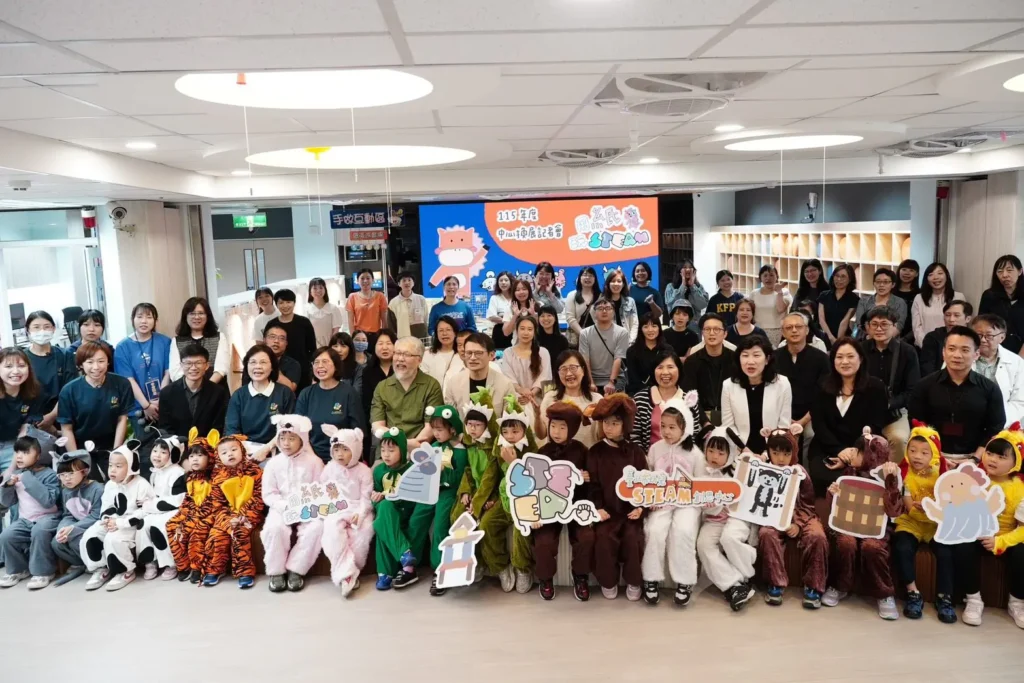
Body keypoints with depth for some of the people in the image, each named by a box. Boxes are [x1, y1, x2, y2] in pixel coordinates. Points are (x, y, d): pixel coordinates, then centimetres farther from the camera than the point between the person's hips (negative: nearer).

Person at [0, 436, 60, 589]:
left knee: (39, 531, -36)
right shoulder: (15, 475, 9)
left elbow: (49, 501, -24)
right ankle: (18, 569, 6)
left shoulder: (49, 474, -10)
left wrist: (28, 480, -25)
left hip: (47, 517, -6)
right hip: (24, 520, 6)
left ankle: (42, 572, -19)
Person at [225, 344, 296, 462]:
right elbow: (231, 429, 4)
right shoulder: (238, 395, 12)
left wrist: (265, 449, -13)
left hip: (272, 452, -2)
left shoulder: (285, 393, 5)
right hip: (244, 451, 2)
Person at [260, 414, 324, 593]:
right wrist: (285, 506, -16)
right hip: (281, 509, 1)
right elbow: (268, 494, 1)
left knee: (317, 527, -30)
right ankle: (276, 572, -11)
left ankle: (296, 569, -15)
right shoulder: (274, 463, 4)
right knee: (274, 528, -31)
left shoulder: (314, 461, 0)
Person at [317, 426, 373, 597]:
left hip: (358, 510, -1)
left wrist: (360, 513, -20)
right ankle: (345, 573, -31)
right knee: (333, 531, -31)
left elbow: (366, 497, -3)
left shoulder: (363, 471, 0)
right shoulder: (330, 468, 8)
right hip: (335, 511, 1)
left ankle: (350, 571, -16)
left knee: (363, 531, -31)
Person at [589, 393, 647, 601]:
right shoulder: (595, 451, 5)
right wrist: (598, 507, -12)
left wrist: (640, 506, -8)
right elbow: (593, 484, 2)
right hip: (607, 509, 0)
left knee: (632, 537, -25)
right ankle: (608, 581, -1)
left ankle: (634, 582, 0)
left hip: (630, 509, 0)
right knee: (604, 538, -26)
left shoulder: (635, 451, 6)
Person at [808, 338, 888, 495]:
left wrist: (853, 455, -16)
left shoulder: (875, 387, 2)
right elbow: (818, 423, 3)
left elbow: (875, 428, -4)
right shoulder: (823, 387, 10)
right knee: (823, 479, -27)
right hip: (826, 450, 2)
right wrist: (839, 450, -14)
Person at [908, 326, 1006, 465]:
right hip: (935, 457, -1)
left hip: (971, 458, 1)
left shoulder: (990, 389, 5)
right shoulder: (924, 386, 2)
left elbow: (994, 430, 3)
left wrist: (975, 459, -7)